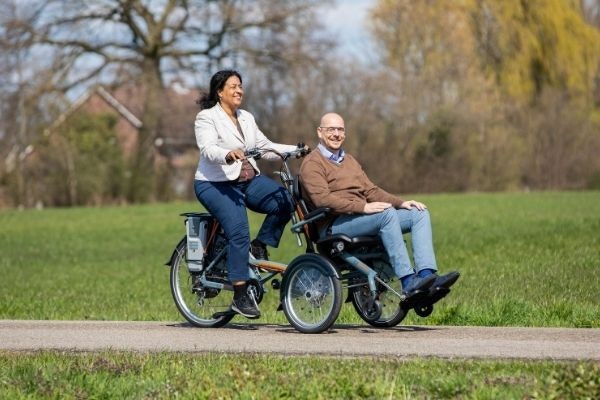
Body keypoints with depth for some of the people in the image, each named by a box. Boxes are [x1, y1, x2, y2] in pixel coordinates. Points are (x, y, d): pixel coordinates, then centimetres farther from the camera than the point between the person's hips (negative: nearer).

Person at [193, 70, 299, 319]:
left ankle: (259, 247, 0)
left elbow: (265, 146, 13)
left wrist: (295, 150, -1)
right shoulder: (206, 117, -4)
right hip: (215, 184, -6)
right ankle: (240, 296, -20)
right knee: (239, 231, -25)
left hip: (249, 180, 6)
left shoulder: (246, 118, 17)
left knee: (285, 202, -20)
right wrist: (228, 155, -41)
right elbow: (208, 149, -20)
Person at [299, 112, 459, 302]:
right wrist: (362, 207, -25)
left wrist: (401, 202, 6)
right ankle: (409, 283, -39)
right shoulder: (312, 164, -1)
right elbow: (322, 199, -16)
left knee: (420, 214, -7)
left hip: (361, 217, 9)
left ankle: (427, 275, -27)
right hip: (334, 226, -9)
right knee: (387, 213, -33)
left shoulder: (349, 160, 28)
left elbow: (370, 190, 23)